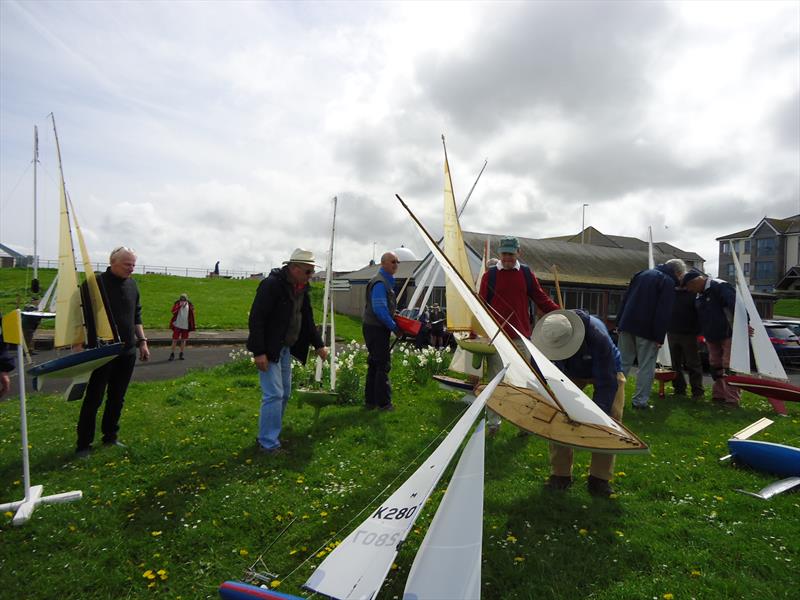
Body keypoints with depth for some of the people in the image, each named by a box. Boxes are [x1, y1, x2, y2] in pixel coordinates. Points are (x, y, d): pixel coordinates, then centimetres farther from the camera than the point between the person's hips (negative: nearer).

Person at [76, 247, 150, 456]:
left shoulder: (132, 285, 10)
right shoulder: (97, 283, -8)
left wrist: (142, 341, 11)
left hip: (127, 351, 6)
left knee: (117, 397, 12)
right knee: (94, 398, 0)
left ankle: (110, 436, 25)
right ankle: (83, 444, 10)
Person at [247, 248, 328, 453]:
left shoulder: (302, 289, 6)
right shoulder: (272, 284, -20)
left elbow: (308, 319, 15)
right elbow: (256, 318, -22)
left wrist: (318, 344, 11)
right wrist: (259, 352, -24)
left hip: (285, 348, 9)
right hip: (268, 349, -9)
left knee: (284, 393, 13)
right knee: (274, 394, -8)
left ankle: (268, 435, 28)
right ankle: (268, 442, 5)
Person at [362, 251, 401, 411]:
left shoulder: (387, 281, 17)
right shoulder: (379, 283, -17)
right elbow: (379, 309, -23)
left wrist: (393, 323, 15)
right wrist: (394, 327, -16)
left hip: (376, 328, 11)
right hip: (376, 329, -11)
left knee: (374, 365, 14)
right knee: (383, 365, -5)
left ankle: (370, 401, 22)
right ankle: (383, 403, 3)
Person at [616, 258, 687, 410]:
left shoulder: (643, 274, 16)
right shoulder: (668, 282, -5)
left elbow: (625, 299, 15)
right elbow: (664, 313, -14)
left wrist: (619, 322, 15)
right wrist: (659, 337, -14)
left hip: (627, 325, 6)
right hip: (646, 330, -6)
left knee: (623, 363, 11)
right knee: (646, 367, 3)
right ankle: (640, 400, 4)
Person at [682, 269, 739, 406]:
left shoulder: (720, 287, -17)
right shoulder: (699, 294, 11)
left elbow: (735, 305, -29)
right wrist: (704, 333, 19)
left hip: (728, 335, -9)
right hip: (711, 337, 9)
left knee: (729, 366, -9)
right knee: (715, 365, 13)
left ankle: (732, 400, -6)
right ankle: (718, 395, 23)